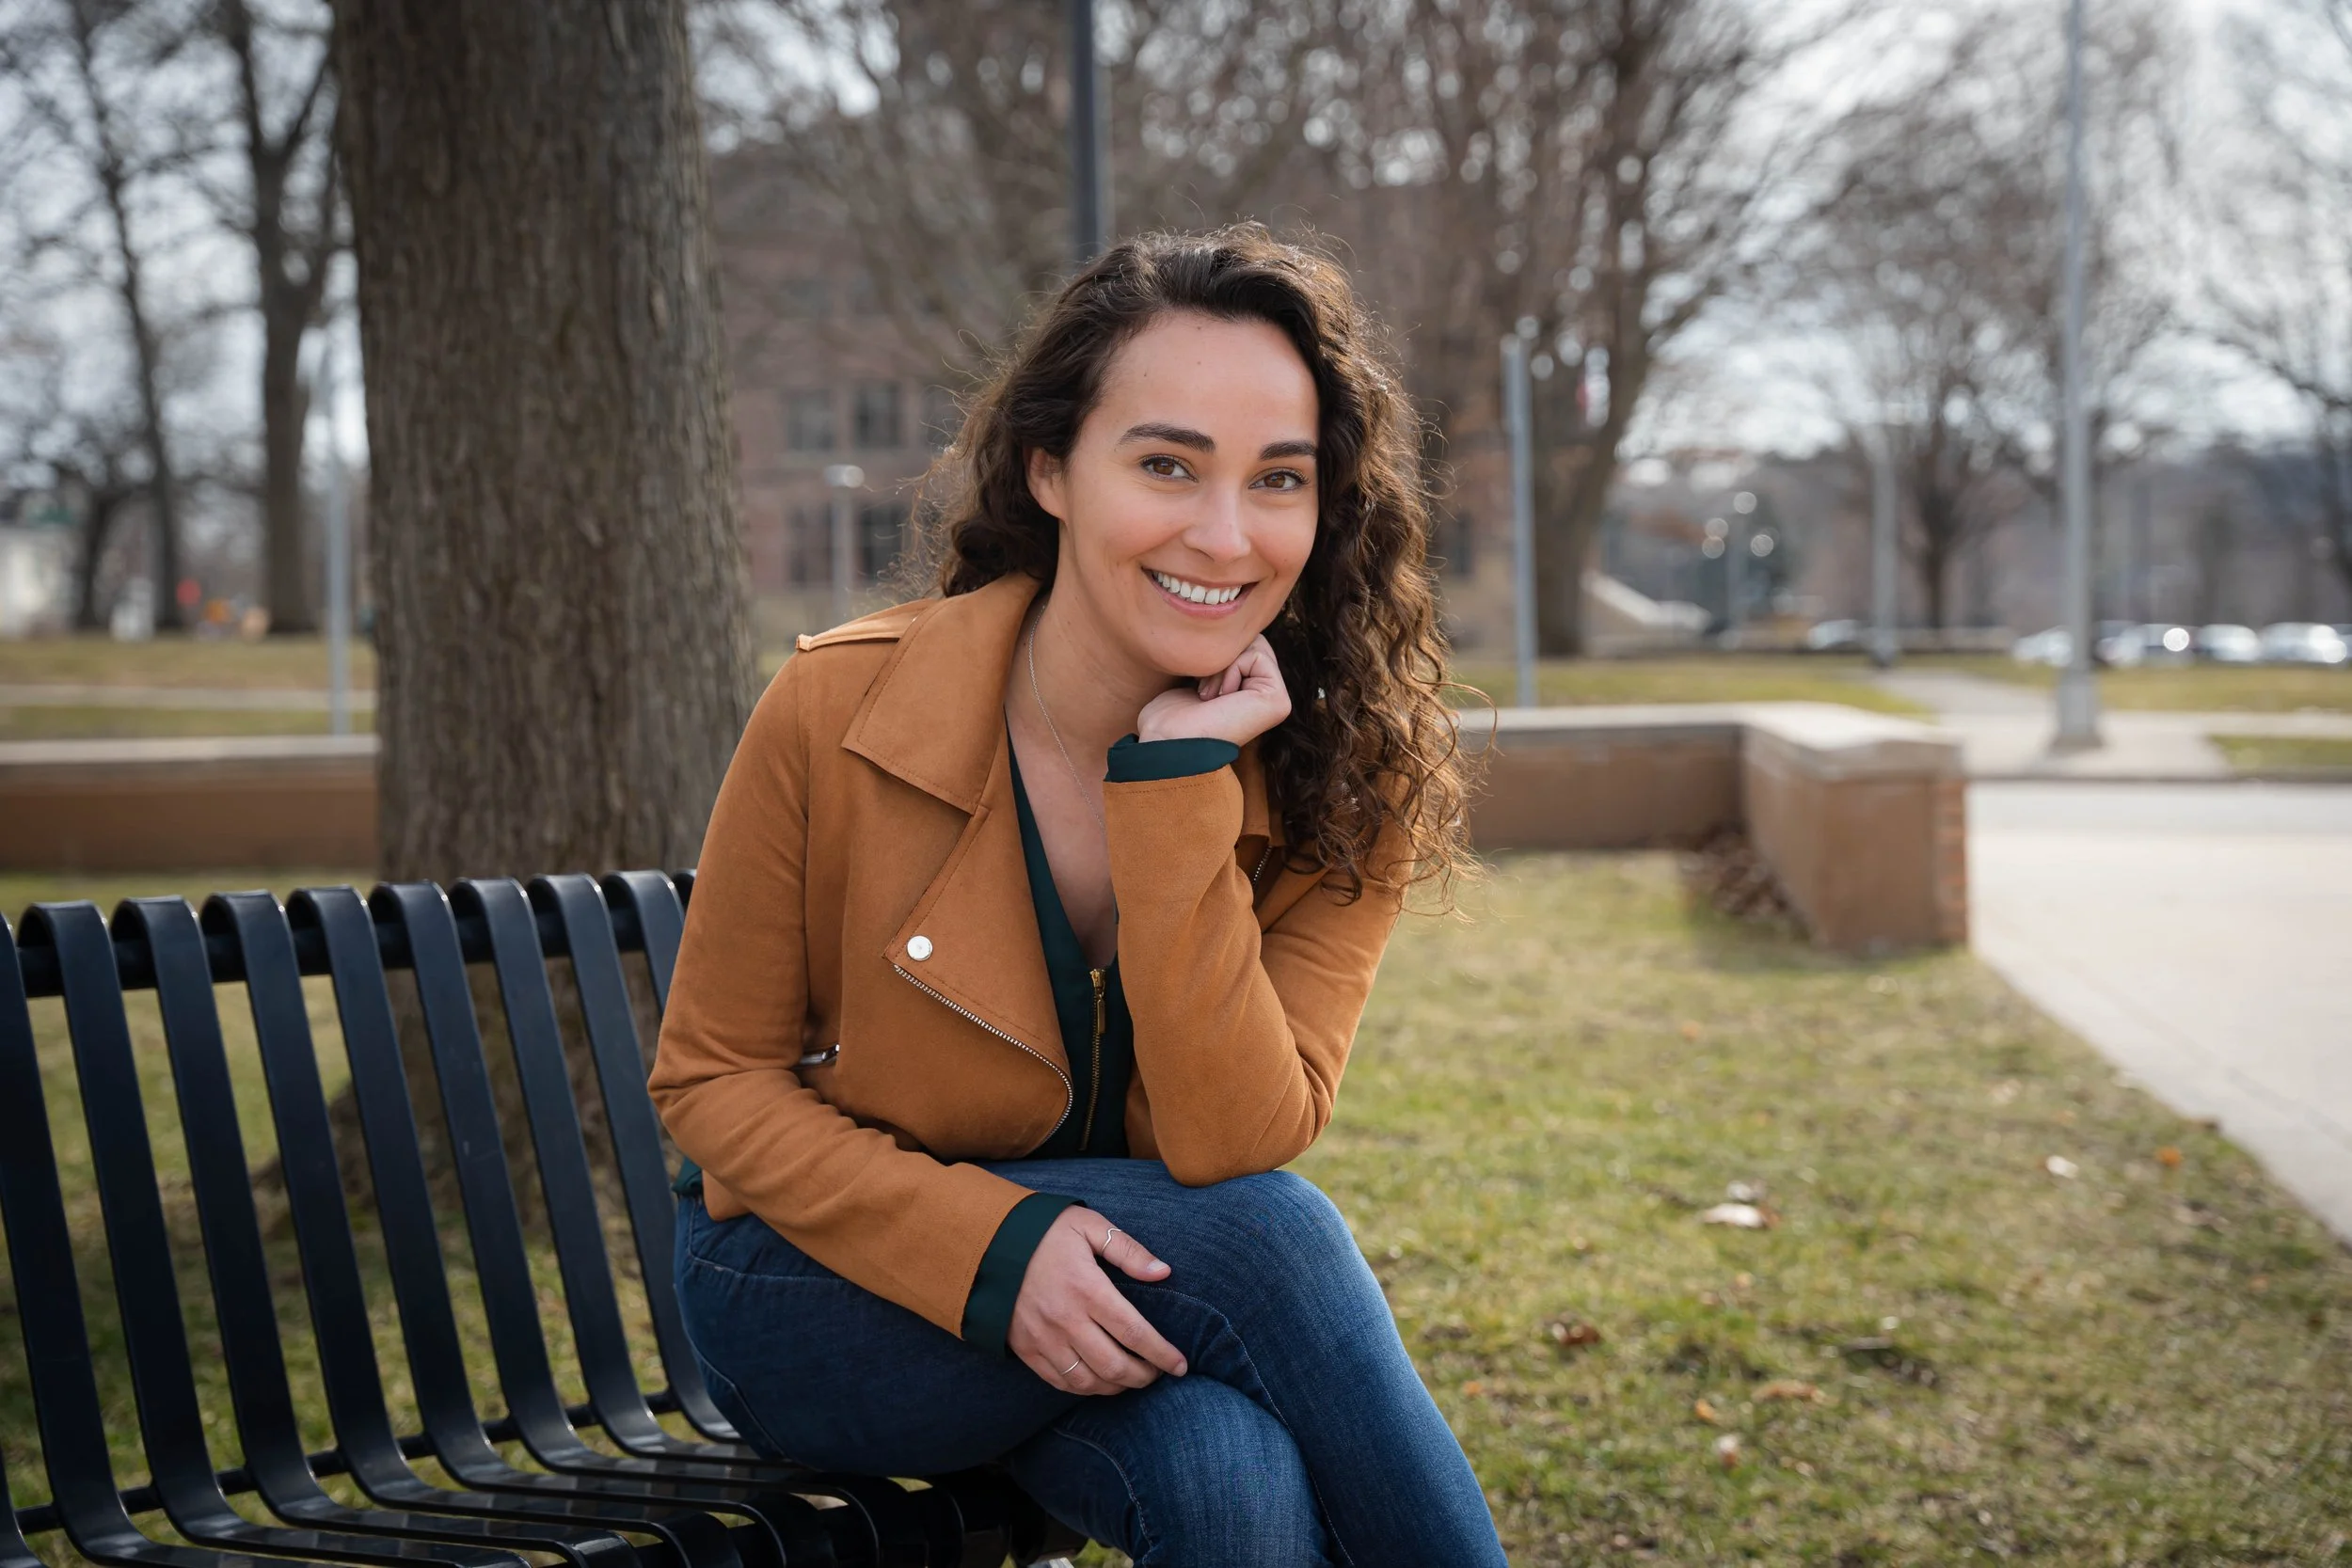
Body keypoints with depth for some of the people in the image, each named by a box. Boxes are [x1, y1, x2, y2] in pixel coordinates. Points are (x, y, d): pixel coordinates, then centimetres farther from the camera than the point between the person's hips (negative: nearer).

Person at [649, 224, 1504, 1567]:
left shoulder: (1338, 783, -11)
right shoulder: (841, 713, -16)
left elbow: (1235, 1144, -22)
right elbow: (714, 1081, -8)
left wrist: (1180, 785, -29)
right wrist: (988, 1248, -24)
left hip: (1128, 1304, 2)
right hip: (812, 1306, -2)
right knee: (1270, 1235, -29)